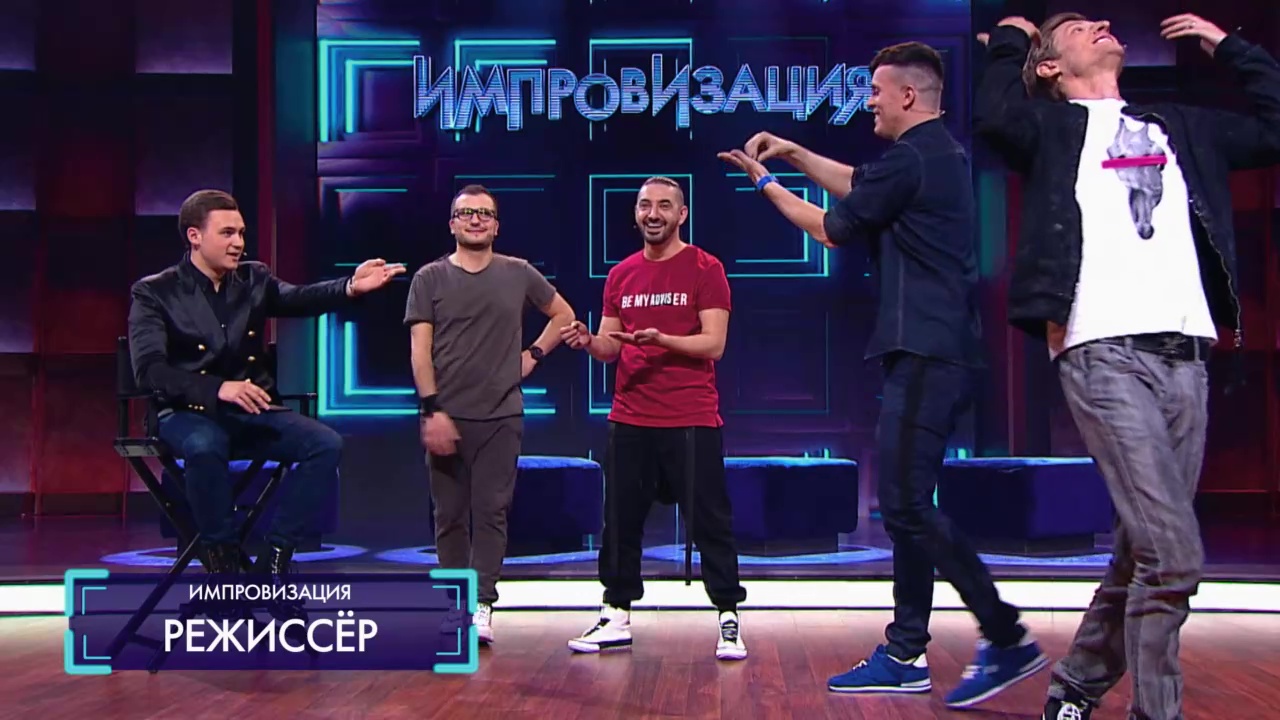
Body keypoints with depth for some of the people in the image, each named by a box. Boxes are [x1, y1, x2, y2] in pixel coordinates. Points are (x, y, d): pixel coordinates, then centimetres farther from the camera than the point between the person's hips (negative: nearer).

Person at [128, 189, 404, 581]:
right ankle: (222, 557, -17)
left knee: (326, 444, -19)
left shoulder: (254, 279, 10)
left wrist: (350, 286, -30)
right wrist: (218, 388, -29)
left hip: (252, 410, 4)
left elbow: (298, 299, -9)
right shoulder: (154, 292, -2)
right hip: (190, 412, -4)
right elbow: (149, 369, -14)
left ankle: (275, 556, -13)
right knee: (205, 448, -38)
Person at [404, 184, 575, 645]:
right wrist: (432, 409, -11)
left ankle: (482, 607, 0)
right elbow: (420, 349, -2)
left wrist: (535, 354, 7)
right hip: (446, 416, 0)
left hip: (501, 416, 0)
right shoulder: (430, 279, 4)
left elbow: (564, 315, 20)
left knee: (491, 511, -2)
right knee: (450, 514, 6)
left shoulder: (518, 274, 7)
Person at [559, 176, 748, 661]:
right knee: (620, 520, 8)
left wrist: (660, 339, -24)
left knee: (709, 521, -1)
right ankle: (616, 618, 18)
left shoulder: (705, 270, -3)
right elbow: (611, 346, 16)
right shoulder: (621, 276, 13)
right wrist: (589, 342, -6)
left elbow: (713, 344, -10)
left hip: (691, 420, -5)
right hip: (630, 419, 5)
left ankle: (729, 618, 8)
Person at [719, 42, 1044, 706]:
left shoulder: (908, 159, -13)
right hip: (940, 352, 10)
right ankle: (905, 655, 15)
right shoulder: (940, 154, 18)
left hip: (926, 355, -10)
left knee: (906, 504, -10)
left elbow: (829, 229, -2)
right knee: (905, 504, 11)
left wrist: (766, 183, 12)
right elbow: (860, 184, 32)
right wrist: (795, 155, 26)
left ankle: (1007, 639, -7)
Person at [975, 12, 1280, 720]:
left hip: (1186, 358, 6)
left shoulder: (1179, 127, 25)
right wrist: (1007, 43, 7)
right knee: (1173, 555, -14)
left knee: (1143, 553, 10)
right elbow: (994, 116, -11)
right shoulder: (1053, 126, 10)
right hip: (1104, 356, -6)